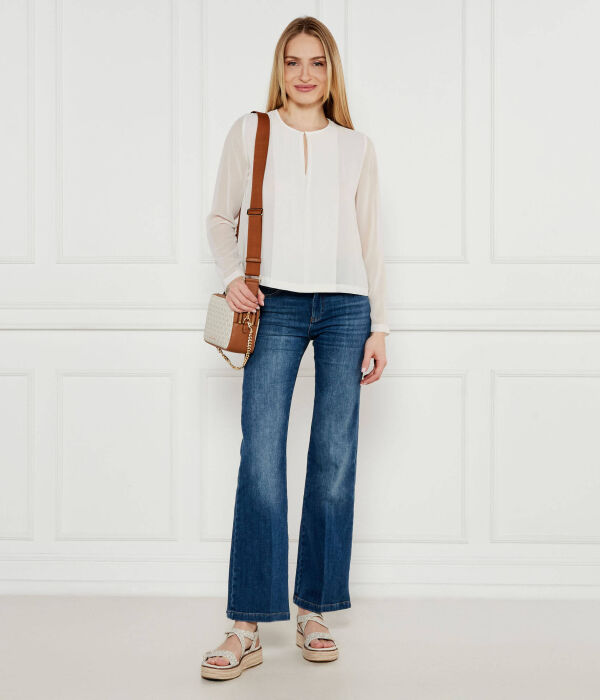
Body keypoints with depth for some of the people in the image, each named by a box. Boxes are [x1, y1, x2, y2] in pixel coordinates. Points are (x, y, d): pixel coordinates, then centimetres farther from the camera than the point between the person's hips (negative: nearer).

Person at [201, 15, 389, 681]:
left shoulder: (356, 146, 11)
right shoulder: (249, 132, 9)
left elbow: (371, 241, 12)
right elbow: (221, 216, 14)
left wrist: (378, 327, 6)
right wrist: (232, 275, -4)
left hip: (345, 306, 2)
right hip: (275, 305, -1)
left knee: (334, 460, 2)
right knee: (261, 459, -8)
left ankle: (313, 611, 15)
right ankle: (247, 628, -2)